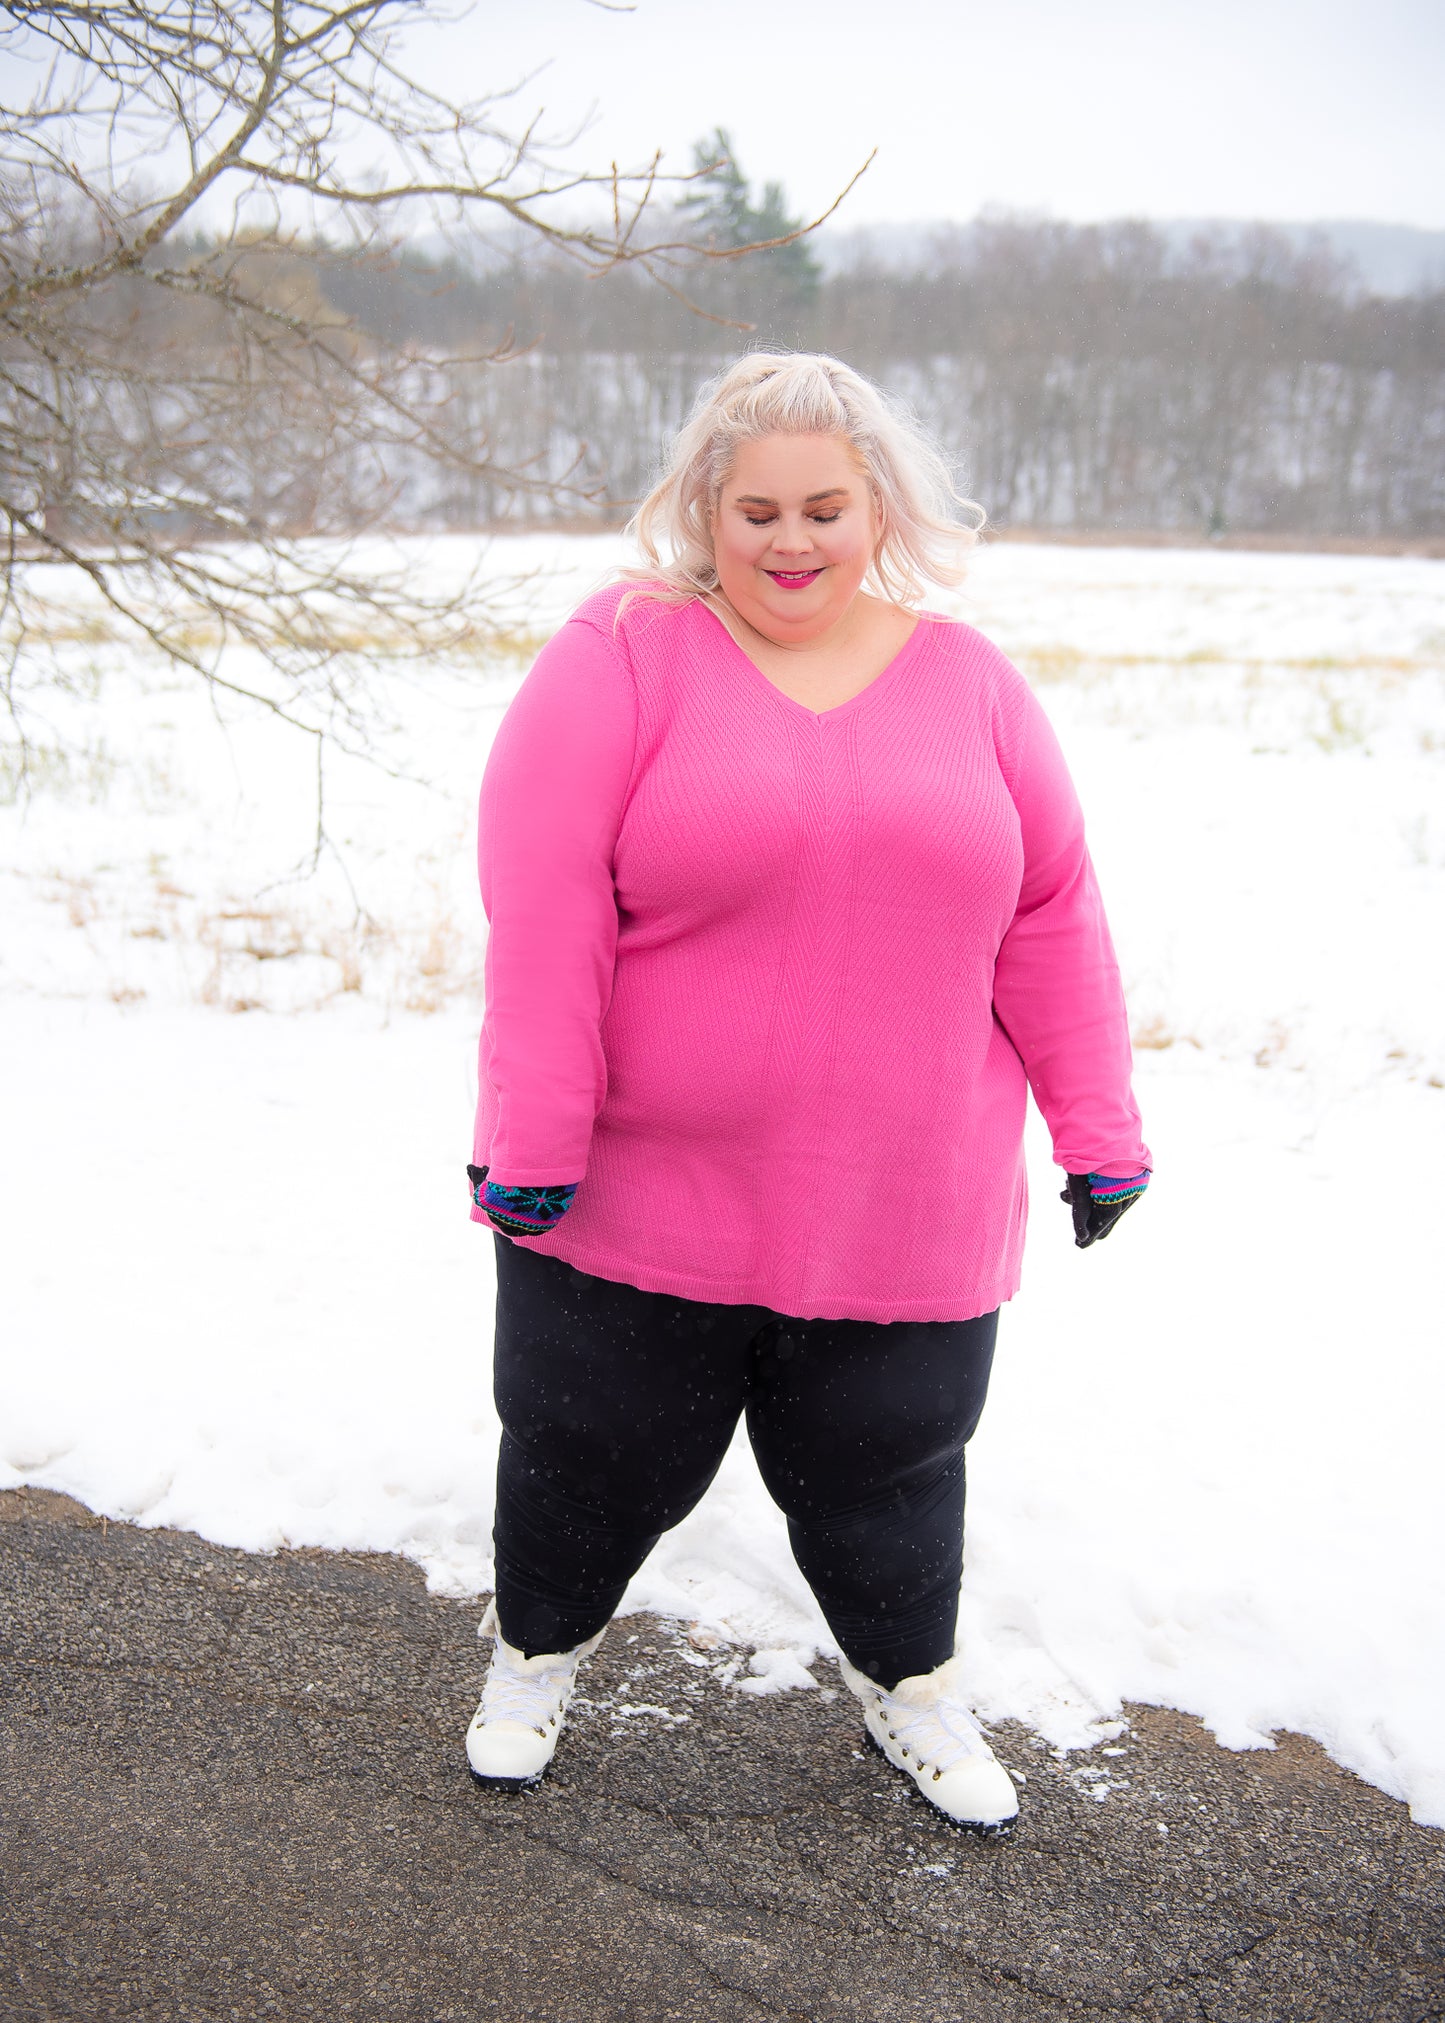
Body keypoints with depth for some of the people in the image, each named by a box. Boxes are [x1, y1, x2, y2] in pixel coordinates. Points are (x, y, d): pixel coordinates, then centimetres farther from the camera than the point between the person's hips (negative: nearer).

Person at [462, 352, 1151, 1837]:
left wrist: (1096, 1129, 4)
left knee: (884, 1471, 17)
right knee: (594, 1460, 16)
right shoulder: (621, 655, -6)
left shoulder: (967, 679, 5)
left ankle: (908, 1686, 44)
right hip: (639, 1200, -2)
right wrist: (529, 1143, -17)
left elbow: (1052, 916, 6)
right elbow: (542, 907, -13)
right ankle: (534, 1650, 45)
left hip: (904, 1210, 2)